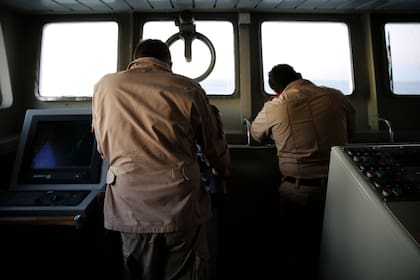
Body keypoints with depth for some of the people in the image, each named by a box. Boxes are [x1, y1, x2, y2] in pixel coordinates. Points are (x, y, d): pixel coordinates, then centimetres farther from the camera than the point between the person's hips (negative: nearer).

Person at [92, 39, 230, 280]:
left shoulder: (104, 86, 5)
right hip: (179, 205, -2)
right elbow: (214, 144, 7)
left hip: (129, 206, 3)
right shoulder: (188, 88, -1)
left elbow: (103, 146, 14)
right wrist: (222, 169, 28)